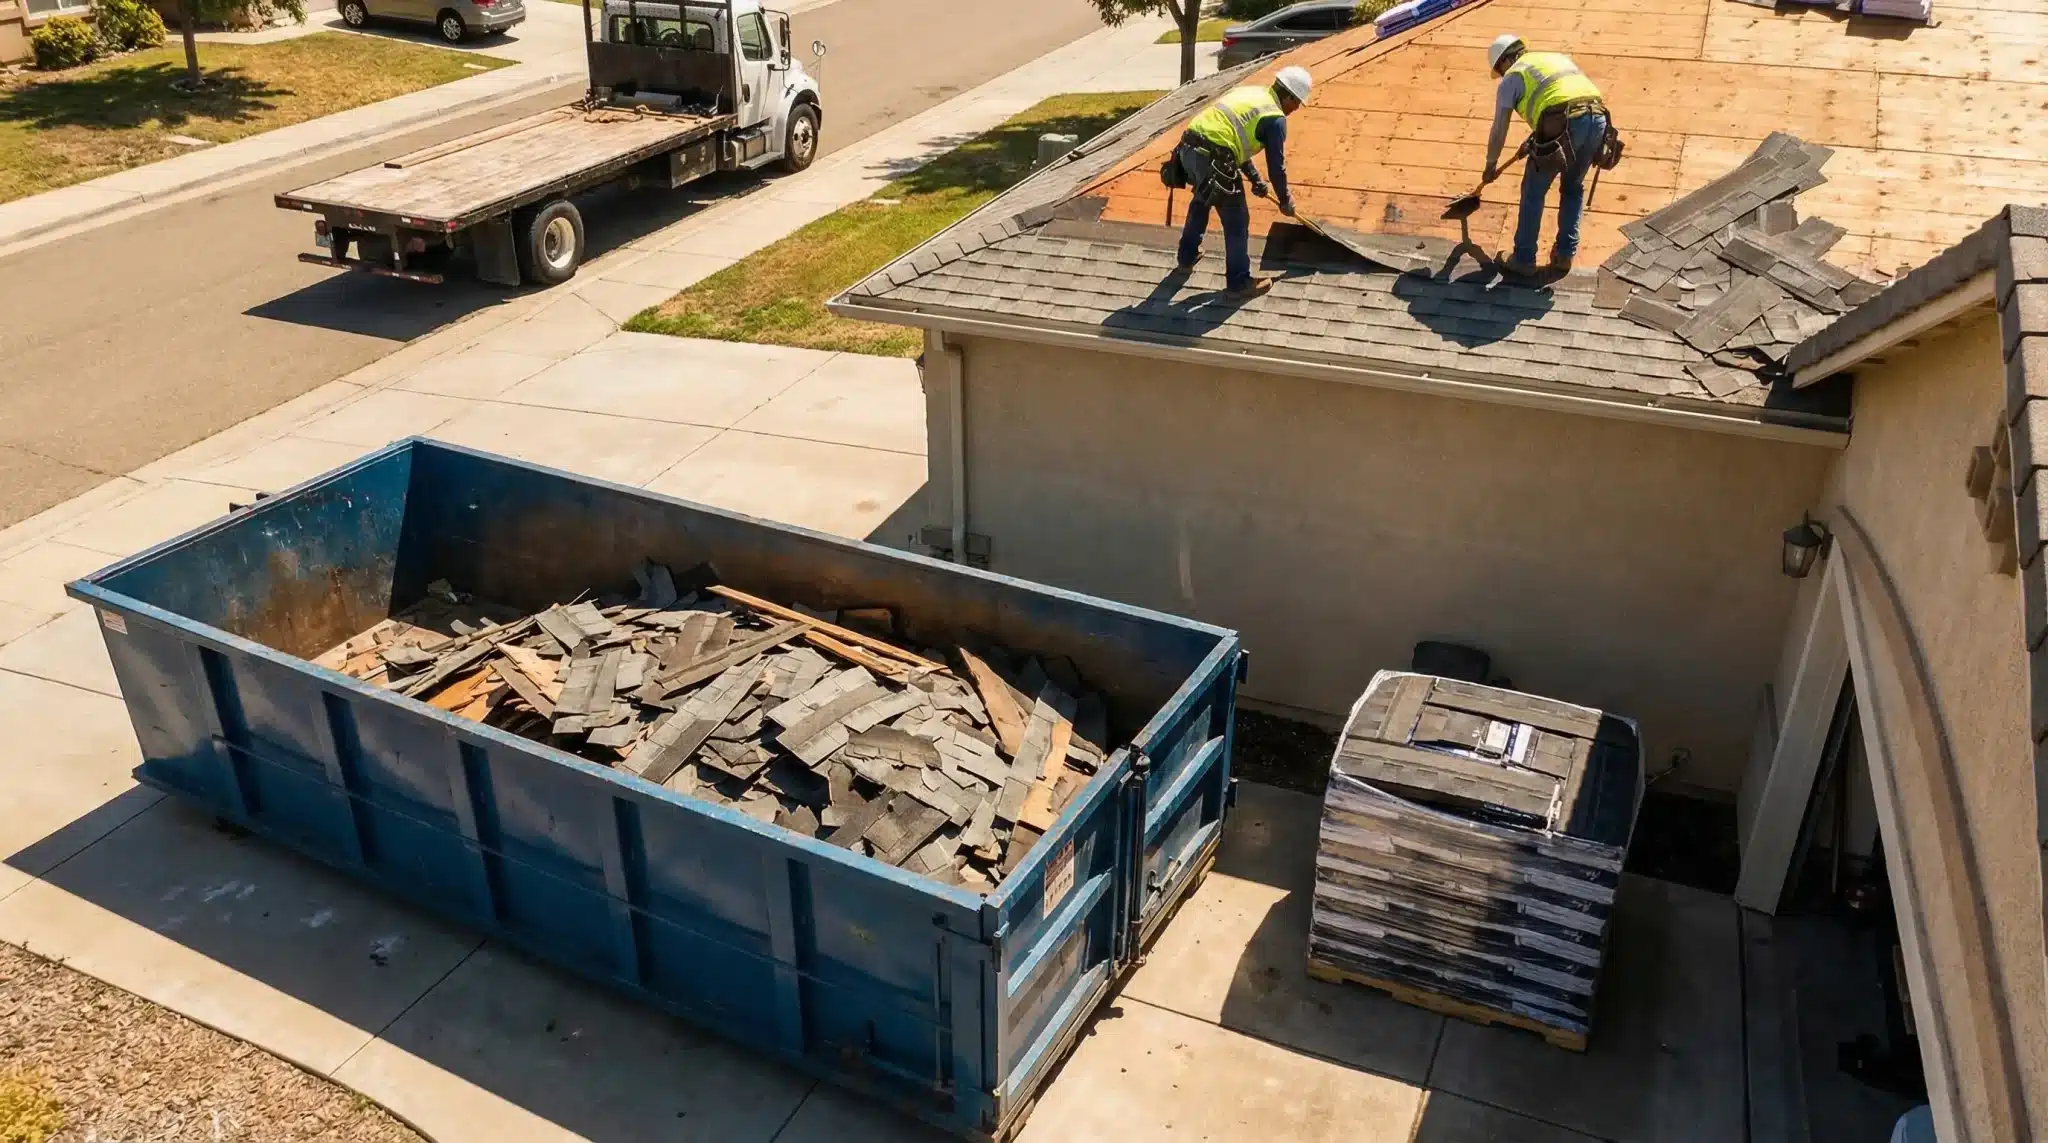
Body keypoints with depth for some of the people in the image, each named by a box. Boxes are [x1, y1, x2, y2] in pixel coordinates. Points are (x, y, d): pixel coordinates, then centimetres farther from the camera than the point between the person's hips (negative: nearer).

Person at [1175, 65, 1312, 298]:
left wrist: (1255, 178, 37)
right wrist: (1285, 200, 21)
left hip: (1188, 147, 8)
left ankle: (1188, 256, 50)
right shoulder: (1276, 118, 0)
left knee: (1201, 201, 34)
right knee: (1237, 222, 7)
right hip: (1211, 160, -8)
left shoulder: (1248, 92, 24)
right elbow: (1276, 166, 4)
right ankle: (1239, 282, 17)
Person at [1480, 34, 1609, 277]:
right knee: (1573, 188, 25)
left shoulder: (1512, 77, 17)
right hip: (1597, 118, 5)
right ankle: (1565, 254, 24)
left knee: (1533, 191, 13)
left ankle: (1524, 259, 18)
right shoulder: (1559, 57, 34)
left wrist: (1491, 165, 37)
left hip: (1564, 124, -5)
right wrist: (1538, 140, 52)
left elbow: (1498, 130, 20)